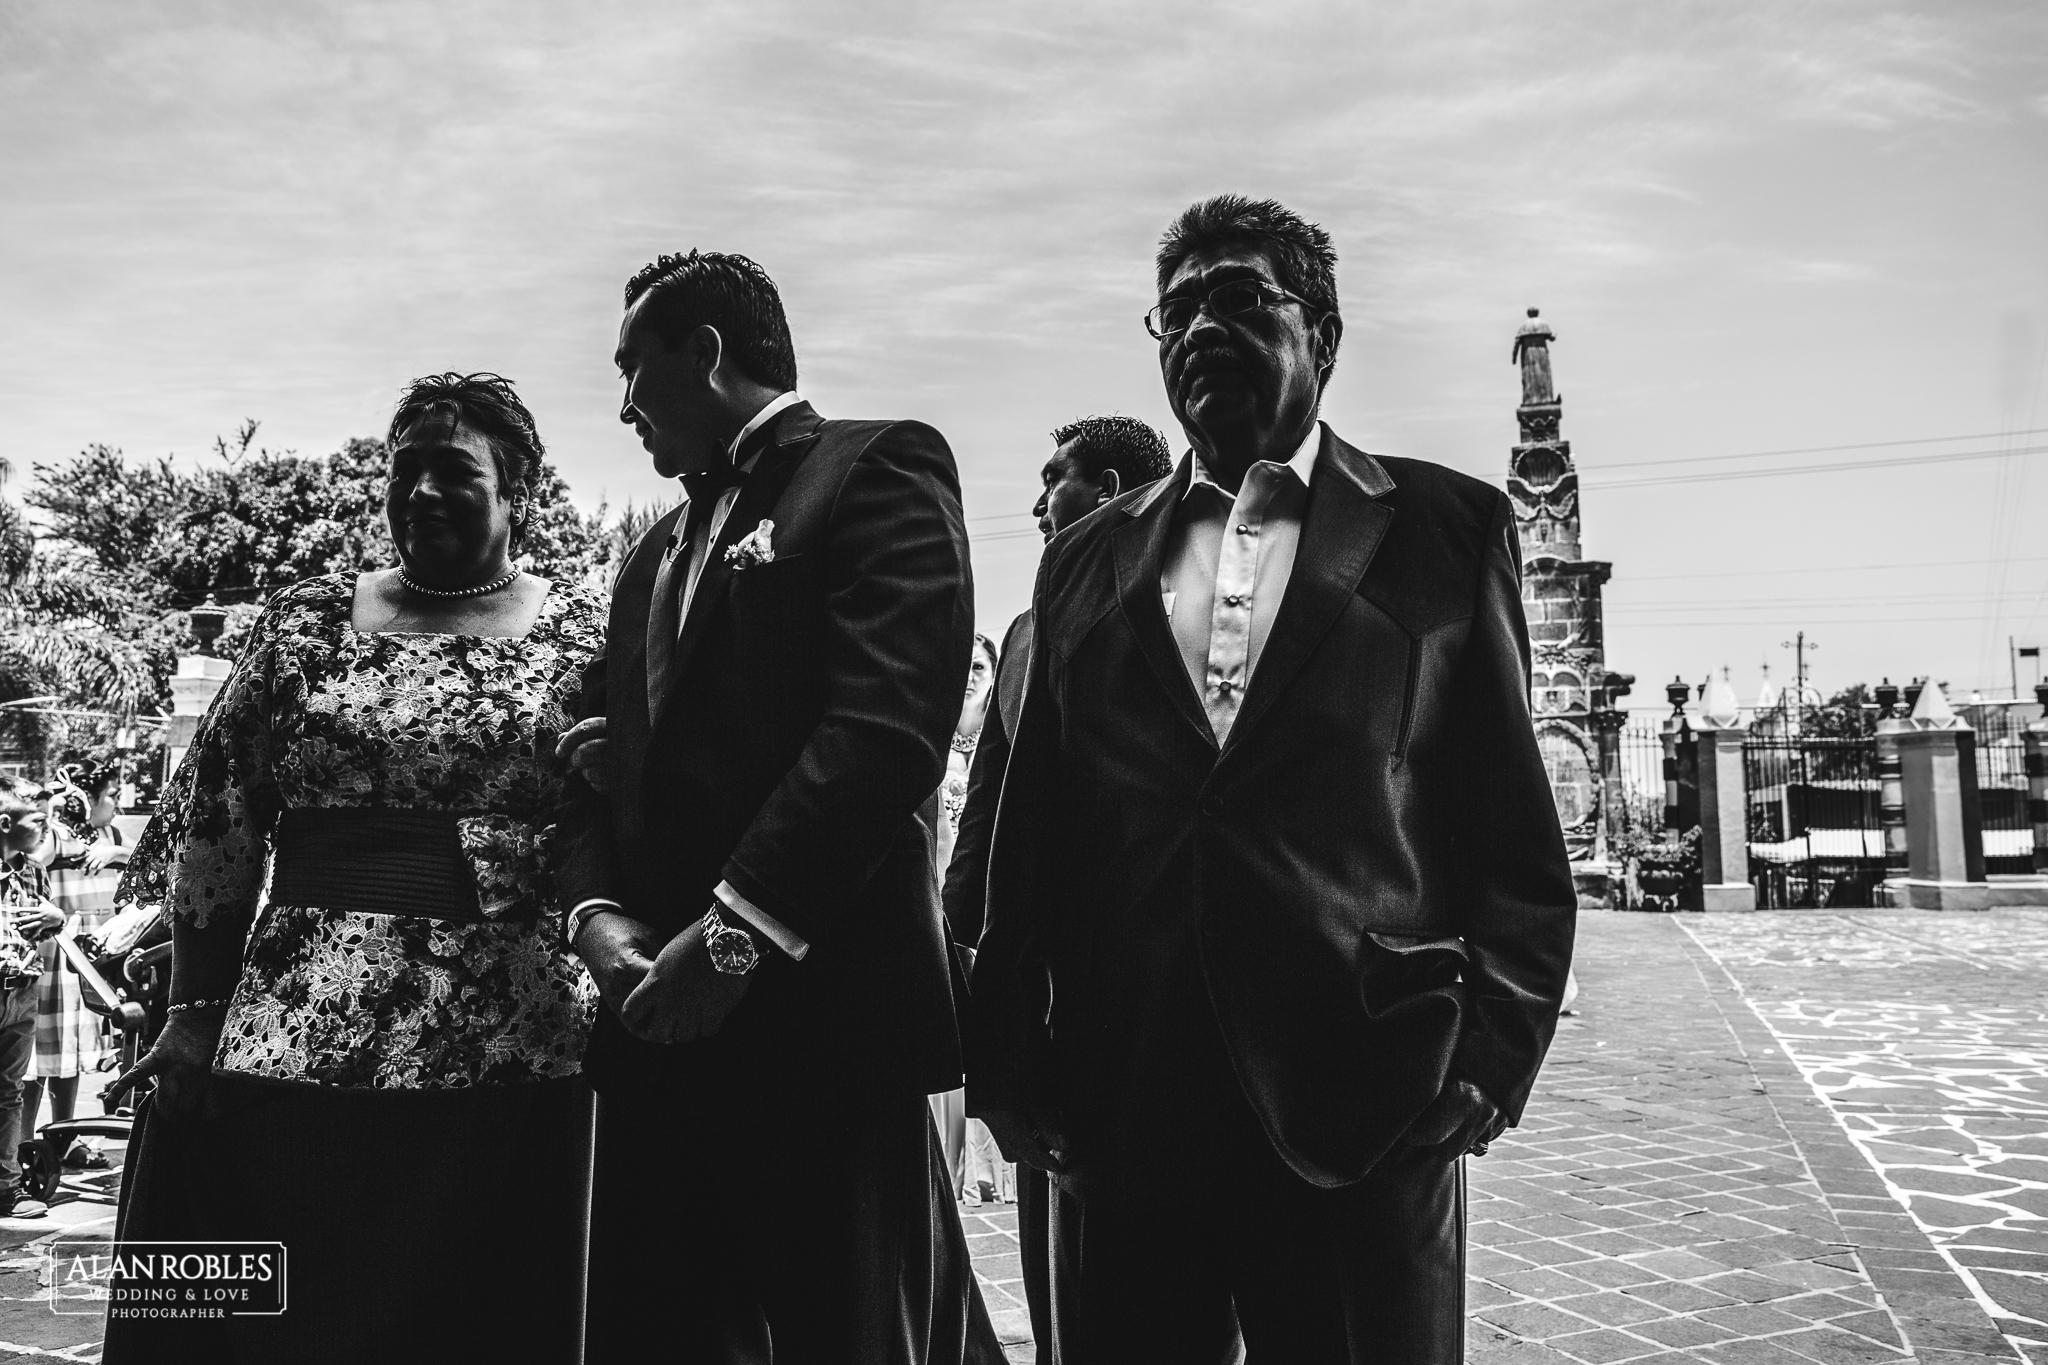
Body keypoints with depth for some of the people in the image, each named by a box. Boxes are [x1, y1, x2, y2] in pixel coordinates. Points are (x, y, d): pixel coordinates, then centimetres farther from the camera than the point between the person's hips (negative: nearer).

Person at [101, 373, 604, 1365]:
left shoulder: (588, 636, 5)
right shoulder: (304, 624, 9)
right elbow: (217, 831, 8)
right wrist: (195, 1010, 4)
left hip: (516, 1051, -1)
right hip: (297, 1042, 2)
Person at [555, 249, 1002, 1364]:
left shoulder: (877, 468, 0)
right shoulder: (658, 552, 24)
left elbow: (891, 721, -14)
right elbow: (604, 757, 17)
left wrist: (733, 933, -18)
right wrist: (599, 913, -2)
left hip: (821, 1012, -7)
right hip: (661, 1025, 7)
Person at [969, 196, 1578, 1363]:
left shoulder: (1449, 527, 6)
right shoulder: (1088, 560, 13)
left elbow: (1515, 828, 2)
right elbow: (1030, 832, 11)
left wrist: (1490, 1056, -8)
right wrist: (1009, 1058, 3)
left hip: (1366, 1100, -2)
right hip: (1118, 1104, 3)